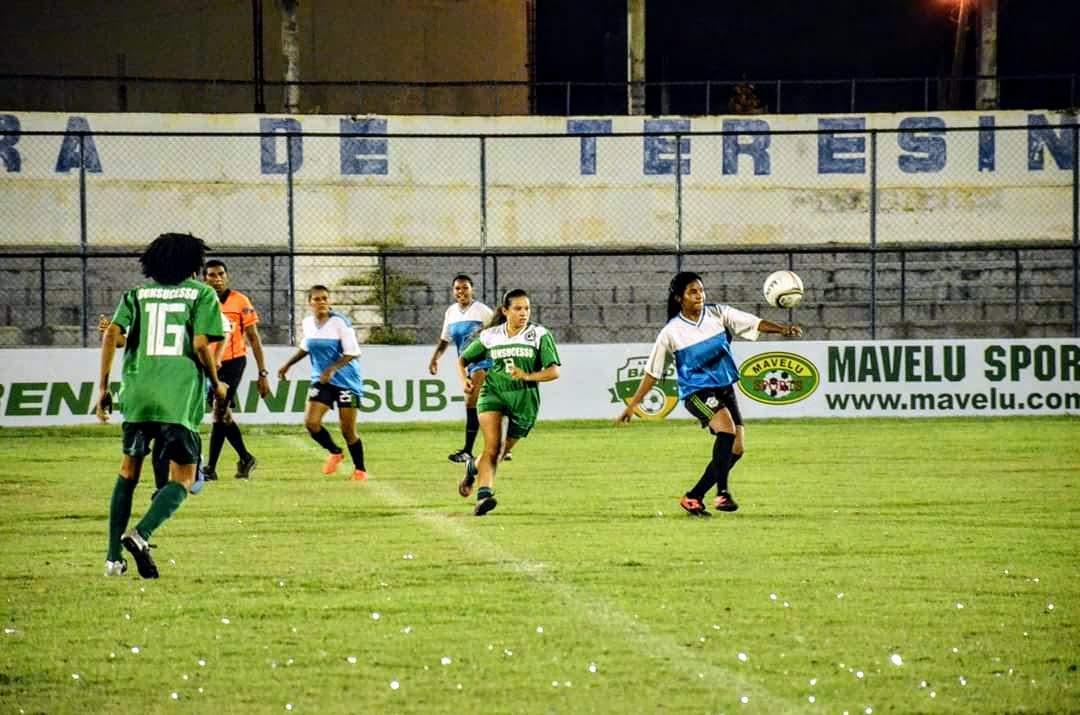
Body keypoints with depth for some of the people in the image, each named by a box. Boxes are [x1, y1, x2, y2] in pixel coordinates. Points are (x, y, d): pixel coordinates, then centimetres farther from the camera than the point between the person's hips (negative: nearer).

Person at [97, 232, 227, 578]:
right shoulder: (202, 294, 6)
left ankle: (114, 557, 15)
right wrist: (216, 384, 10)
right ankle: (141, 534, -23)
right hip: (181, 399, -3)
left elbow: (112, 335, 2)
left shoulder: (137, 294, 14)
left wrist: (103, 388, 6)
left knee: (129, 471, 19)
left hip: (137, 394, 3)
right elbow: (201, 345, -5)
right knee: (182, 480, 3)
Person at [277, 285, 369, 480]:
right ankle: (335, 453, 17)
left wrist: (332, 369, -27)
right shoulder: (308, 323, 4)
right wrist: (288, 365, 23)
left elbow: (352, 352, -16)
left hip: (346, 382, -5)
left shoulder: (340, 322, -14)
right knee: (311, 422, -10)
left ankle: (360, 470, 16)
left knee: (348, 431, -3)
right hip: (321, 381, 5)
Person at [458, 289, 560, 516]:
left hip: (524, 398, 0)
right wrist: (465, 380, -3)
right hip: (492, 393, 0)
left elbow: (554, 371, -7)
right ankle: (484, 494, -27)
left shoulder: (540, 335, -2)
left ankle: (474, 467, 41)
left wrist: (528, 376, -24)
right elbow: (463, 359, 18)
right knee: (492, 446, -22)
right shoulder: (490, 336, 4)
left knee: (501, 452, 10)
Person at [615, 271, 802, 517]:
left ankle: (693, 497, 13)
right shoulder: (671, 333, -7)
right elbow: (652, 372, 0)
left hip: (725, 388, 5)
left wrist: (781, 329, -25)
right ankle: (722, 493, -28)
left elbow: (754, 322, -7)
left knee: (735, 449, 1)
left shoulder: (717, 314, 0)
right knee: (727, 428, -31)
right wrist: (632, 406, 0)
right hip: (696, 392, -5)